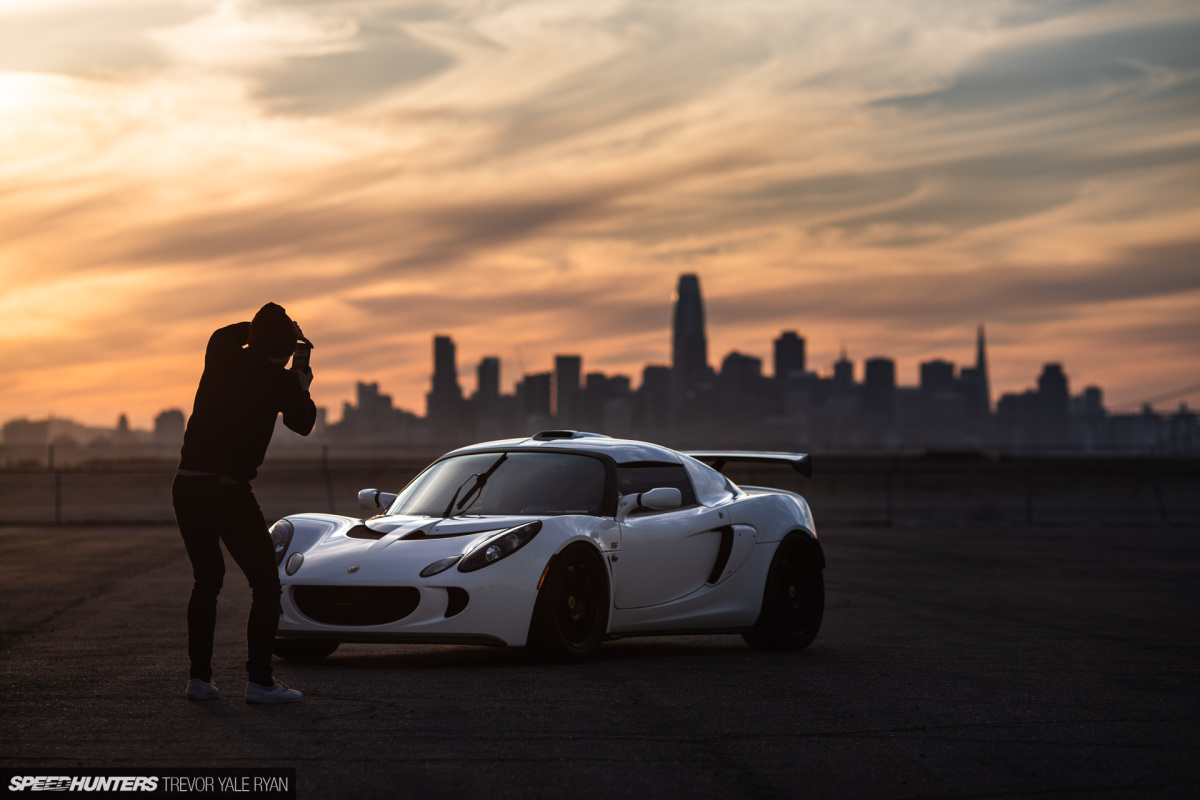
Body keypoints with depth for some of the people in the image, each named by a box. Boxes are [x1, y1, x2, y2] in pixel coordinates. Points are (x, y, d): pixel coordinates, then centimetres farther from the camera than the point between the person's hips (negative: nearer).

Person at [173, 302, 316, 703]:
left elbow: (225, 333, 35)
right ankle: (260, 681, -2)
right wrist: (302, 388, 29)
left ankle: (199, 677, 14)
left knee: (206, 581, 20)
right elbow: (302, 423, 13)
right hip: (228, 490, -6)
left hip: (186, 486, 6)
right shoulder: (280, 381, -5)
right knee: (266, 583, 5)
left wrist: (271, 326, 38)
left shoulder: (221, 358, 9)